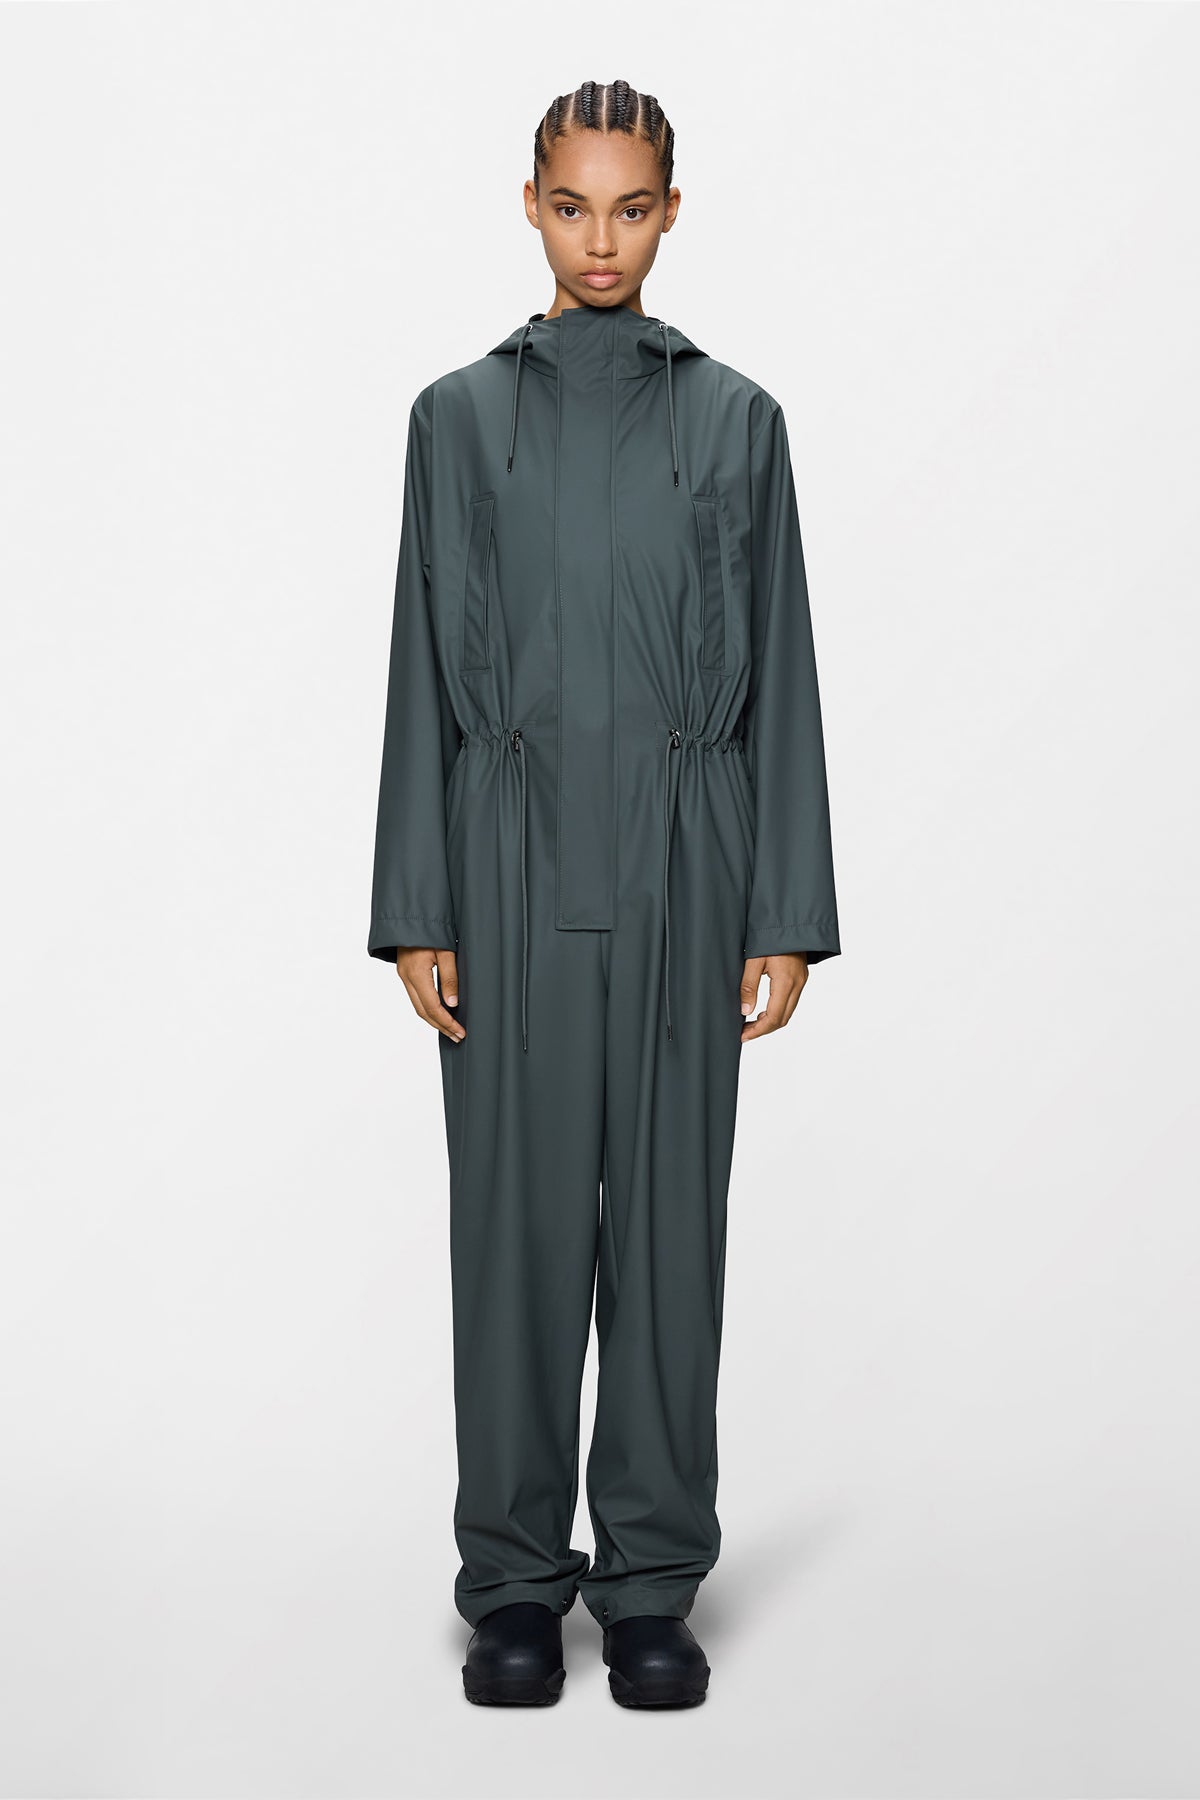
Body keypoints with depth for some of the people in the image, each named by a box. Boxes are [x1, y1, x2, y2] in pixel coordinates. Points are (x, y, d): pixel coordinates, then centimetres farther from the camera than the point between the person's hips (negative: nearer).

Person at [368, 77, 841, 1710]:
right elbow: (427, 668, 4)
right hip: (517, 853, 0)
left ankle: (653, 1578, 17)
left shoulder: (735, 419, 6)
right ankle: (517, 1575, 17)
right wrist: (415, 910, -3)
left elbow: (778, 672, 4)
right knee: (517, 1210, 3)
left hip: (683, 855, 0)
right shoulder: (461, 414, 6)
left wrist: (790, 914, -2)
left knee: (670, 1210, 4)